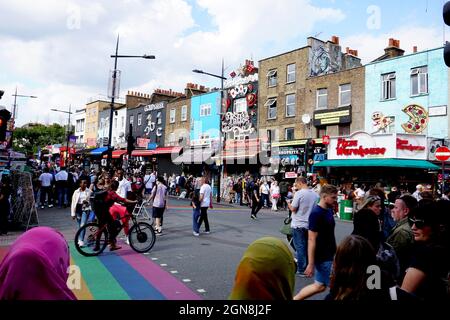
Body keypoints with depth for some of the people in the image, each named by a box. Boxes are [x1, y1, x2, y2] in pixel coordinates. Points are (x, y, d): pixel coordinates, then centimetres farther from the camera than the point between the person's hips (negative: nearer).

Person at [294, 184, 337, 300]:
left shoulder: (329, 210, 6)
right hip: (323, 257, -9)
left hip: (329, 255, 9)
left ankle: (294, 299, 24)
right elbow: (312, 240, -22)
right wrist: (311, 264, -22)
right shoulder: (316, 213, -21)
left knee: (320, 286, 15)